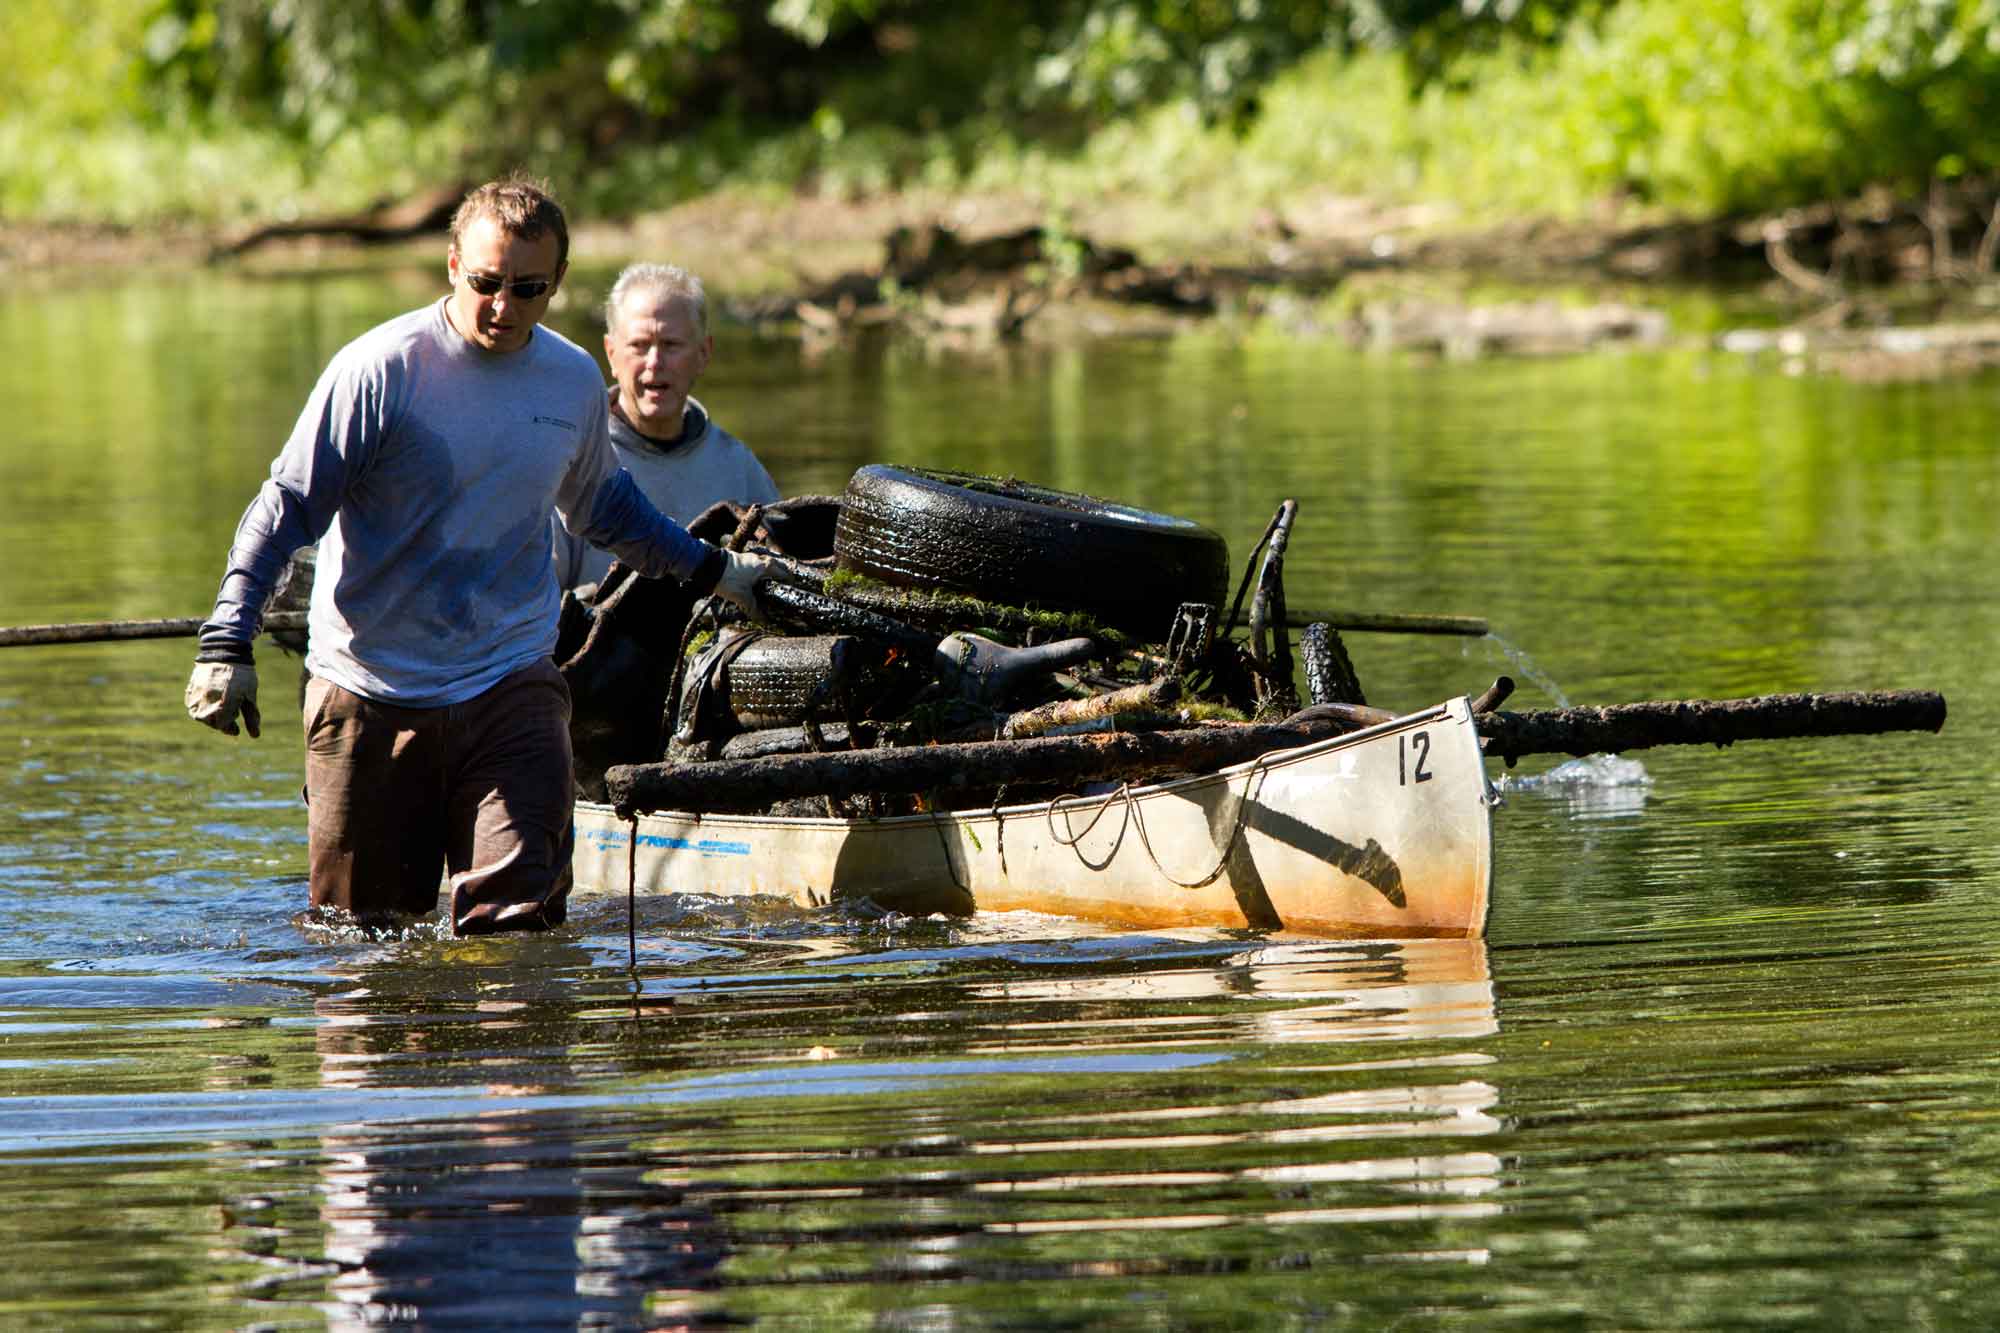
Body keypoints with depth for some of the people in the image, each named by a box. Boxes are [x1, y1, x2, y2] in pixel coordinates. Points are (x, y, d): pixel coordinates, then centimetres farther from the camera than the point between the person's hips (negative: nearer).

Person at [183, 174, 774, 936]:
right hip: (372, 693, -3)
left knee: (516, 915, -13)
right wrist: (227, 643, -17)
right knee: (362, 930, 4)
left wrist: (710, 572, 35)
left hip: (510, 687, 3)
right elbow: (287, 508, -8)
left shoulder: (574, 382, 7)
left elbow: (602, 507, 28)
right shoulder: (380, 371, -9)